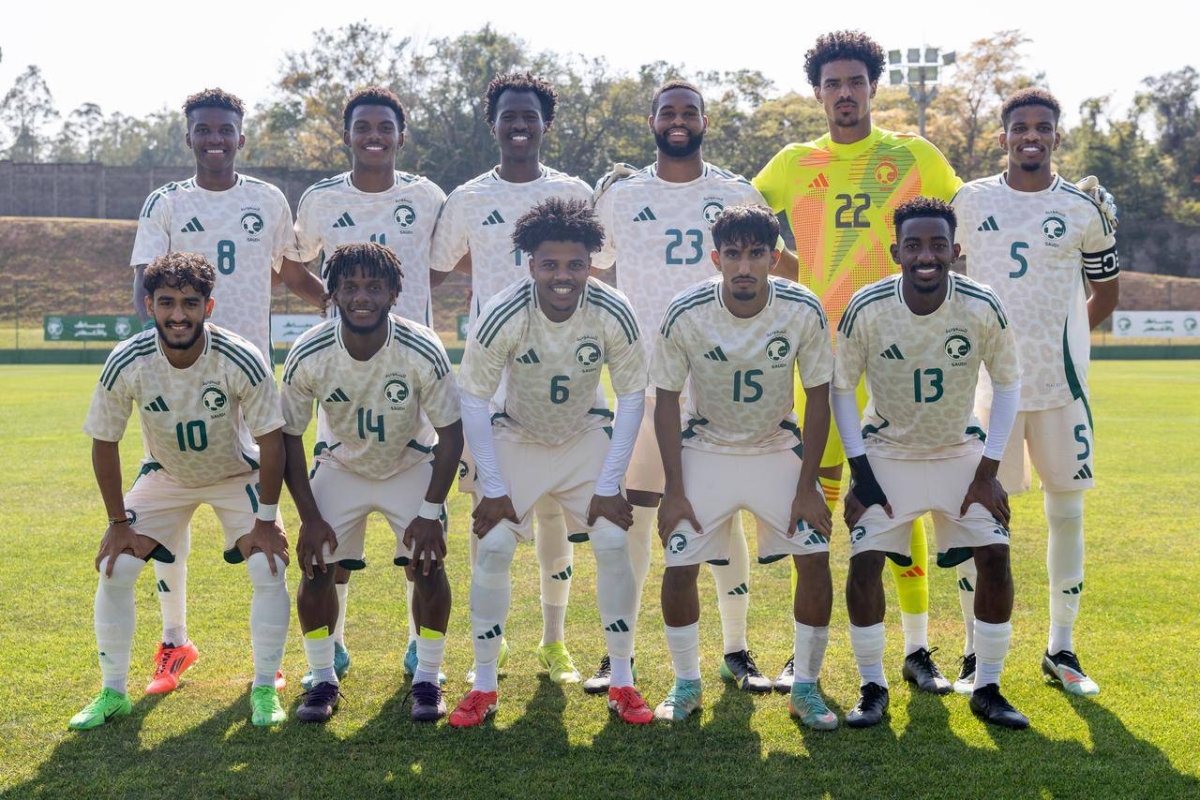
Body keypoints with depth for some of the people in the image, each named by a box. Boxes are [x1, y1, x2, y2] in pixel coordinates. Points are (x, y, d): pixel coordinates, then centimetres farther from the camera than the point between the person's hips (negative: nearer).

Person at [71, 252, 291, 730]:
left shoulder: (240, 360, -30)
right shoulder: (126, 363, -25)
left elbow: (272, 440, -20)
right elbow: (104, 443, -12)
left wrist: (266, 520, -19)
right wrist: (118, 523, -10)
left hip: (237, 476, -1)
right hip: (165, 475, 2)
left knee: (269, 569, -18)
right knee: (113, 568, -10)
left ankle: (265, 690, 0)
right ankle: (113, 692, 9)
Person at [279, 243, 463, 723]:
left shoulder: (423, 351, -28)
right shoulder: (307, 356, -25)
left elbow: (450, 434, -17)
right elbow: (289, 436, -12)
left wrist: (431, 511, -19)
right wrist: (309, 517, -14)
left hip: (413, 464, -1)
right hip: (340, 466, 1)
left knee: (427, 566, -13)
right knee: (315, 566, -9)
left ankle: (427, 679, 5)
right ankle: (324, 679, 9)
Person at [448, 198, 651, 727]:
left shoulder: (613, 314, -23)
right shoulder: (502, 316, -27)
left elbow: (632, 398, -11)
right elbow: (473, 399, -16)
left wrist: (609, 485, -13)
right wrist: (492, 487, -16)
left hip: (588, 437, 1)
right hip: (516, 438, -1)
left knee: (613, 544, -11)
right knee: (493, 548, -12)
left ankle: (622, 683, 4)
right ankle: (483, 687, 3)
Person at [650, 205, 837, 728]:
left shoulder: (803, 311, -19)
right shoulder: (685, 314, -20)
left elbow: (818, 397, -8)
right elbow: (667, 400, -8)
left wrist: (807, 486, -11)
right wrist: (674, 489, -11)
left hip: (779, 449, 1)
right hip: (704, 450, 0)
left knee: (815, 560, -9)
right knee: (679, 564, -7)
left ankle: (806, 687, 10)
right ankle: (686, 685, 15)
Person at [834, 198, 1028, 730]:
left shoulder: (983, 307, -20)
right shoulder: (866, 309, -22)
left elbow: (1007, 383, -5)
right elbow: (841, 388, -7)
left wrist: (988, 472, -8)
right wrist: (859, 472, -11)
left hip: (961, 451, 1)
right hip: (886, 452, -1)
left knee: (994, 555, -9)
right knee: (865, 560, -12)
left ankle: (987, 689, 8)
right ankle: (872, 688, 6)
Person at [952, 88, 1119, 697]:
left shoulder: (1083, 210, 4)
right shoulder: (969, 201, 3)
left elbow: (1107, 291, 16)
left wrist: (1063, 342, 12)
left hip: (1060, 383, 1)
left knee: (1067, 512, 6)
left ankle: (1061, 648, 20)